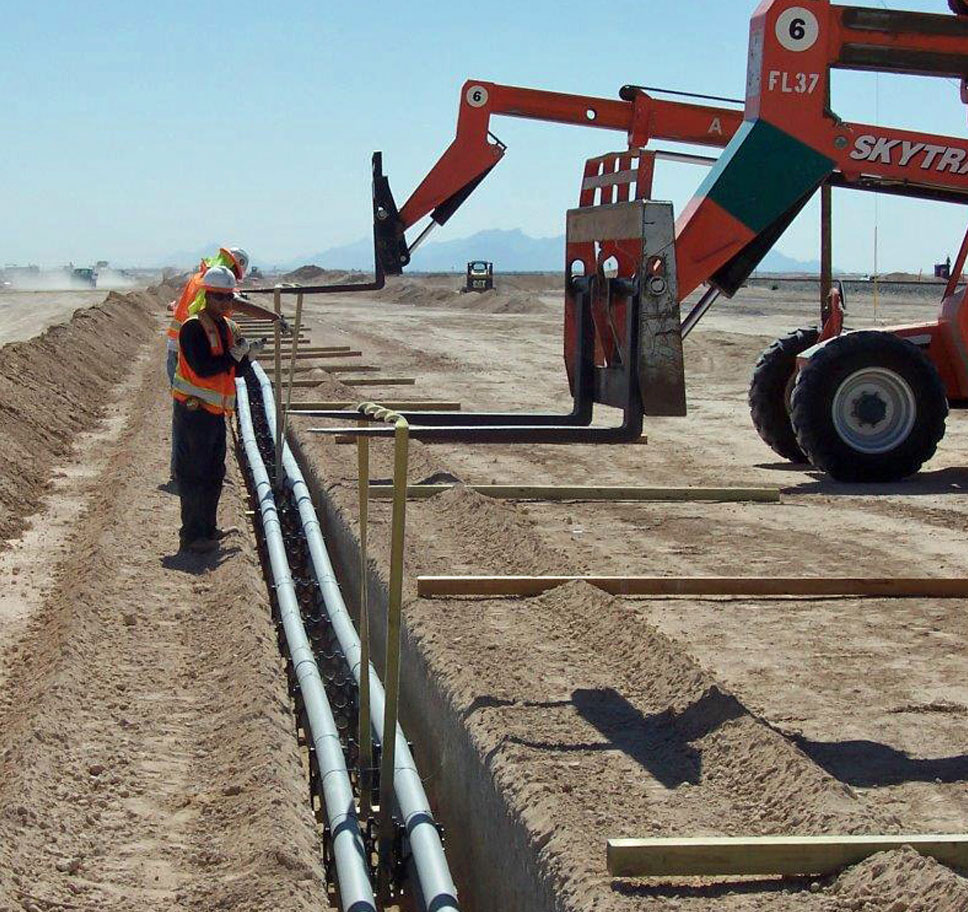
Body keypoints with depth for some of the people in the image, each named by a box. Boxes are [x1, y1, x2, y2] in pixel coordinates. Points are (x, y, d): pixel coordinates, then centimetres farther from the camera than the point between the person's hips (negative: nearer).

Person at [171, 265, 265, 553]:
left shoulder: (228, 328, 14)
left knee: (214, 472, 15)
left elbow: (236, 371, 16)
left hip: (216, 410, 9)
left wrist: (248, 354, -4)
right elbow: (203, 368, -23)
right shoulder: (193, 327, -13)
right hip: (193, 409, -9)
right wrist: (236, 354, -17)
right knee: (192, 473, -5)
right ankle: (192, 535, -3)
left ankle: (207, 528, 25)